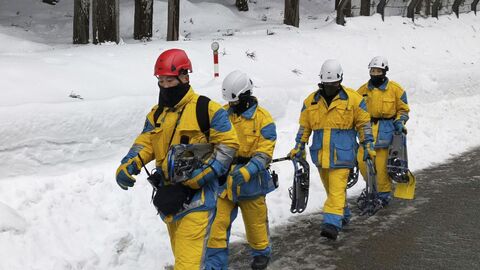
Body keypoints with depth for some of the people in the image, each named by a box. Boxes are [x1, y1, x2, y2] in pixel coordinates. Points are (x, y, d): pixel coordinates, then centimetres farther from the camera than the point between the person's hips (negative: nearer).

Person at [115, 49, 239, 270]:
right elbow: (145, 143, 9)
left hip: (197, 194, -7)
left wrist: (203, 174, -19)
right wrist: (128, 165, -11)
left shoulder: (207, 109, -8)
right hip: (168, 192, 7)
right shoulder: (156, 114, 12)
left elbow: (228, 144, -8)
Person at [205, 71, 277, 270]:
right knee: (218, 223, -1)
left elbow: (265, 152, -14)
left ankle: (261, 252, 40)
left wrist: (246, 171, -28)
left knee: (255, 221, 15)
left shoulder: (262, 117, -9)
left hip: (250, 181, -2)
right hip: (224, 180, 3)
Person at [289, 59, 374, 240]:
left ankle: (332, 224, -19)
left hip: (341, 153, -5)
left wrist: (368, 146, 1)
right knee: (331, 188, 17)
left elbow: (364, 124, 5)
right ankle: (344, 215, 36)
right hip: (320, 154, 5)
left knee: (337, 188, -13)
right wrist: (298, 148, 9)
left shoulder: (353, 99, -3)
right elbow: (304, 127, 13)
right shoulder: (311, 101, 5)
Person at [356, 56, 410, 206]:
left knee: (381, 163, -8)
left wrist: (400, 122, -6)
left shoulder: (395, 89, 2)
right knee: (362, 160, -4)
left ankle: (384, 193, 8)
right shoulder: (363, 90, 10)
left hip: (386, 131, -3)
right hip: (367, 129, 3)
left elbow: (403, 109, 10)